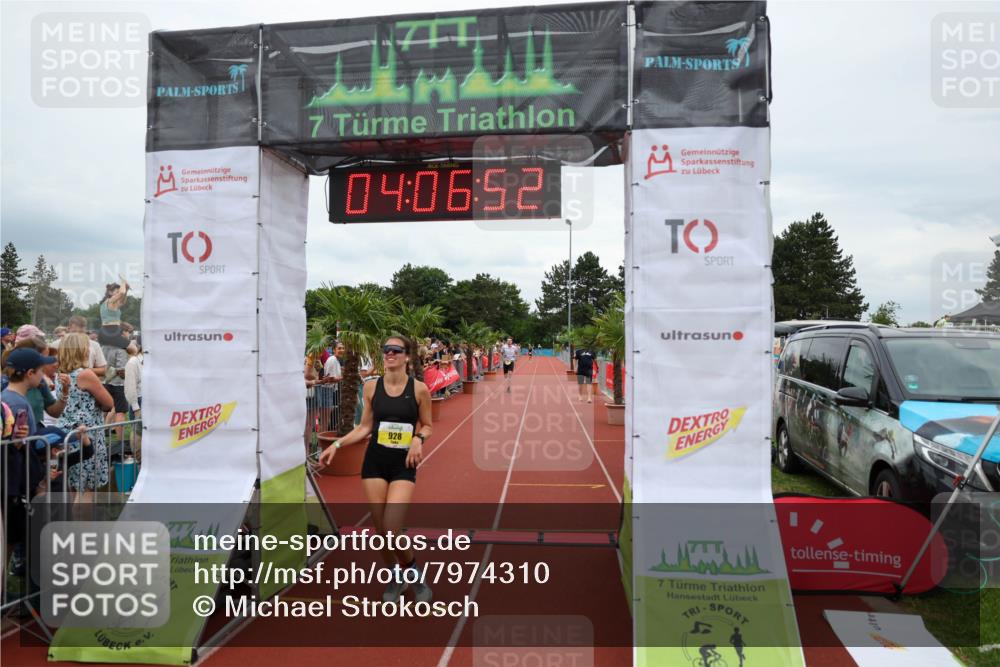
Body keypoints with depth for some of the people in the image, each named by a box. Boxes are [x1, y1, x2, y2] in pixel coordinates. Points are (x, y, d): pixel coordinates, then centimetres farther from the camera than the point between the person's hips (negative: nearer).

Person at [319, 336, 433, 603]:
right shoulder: (372, 387, 0)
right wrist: (337, 444, -1)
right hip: (375, 462, 3)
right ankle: (395, 577, 32)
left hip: (404, 464, -3)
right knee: (379, 528, 6)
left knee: (392, 530, -12)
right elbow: (364, 427, 8)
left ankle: (413, 573, 18)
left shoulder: (419, 389, -6)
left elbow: (427, 426, 5)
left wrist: (418, 439, -16)